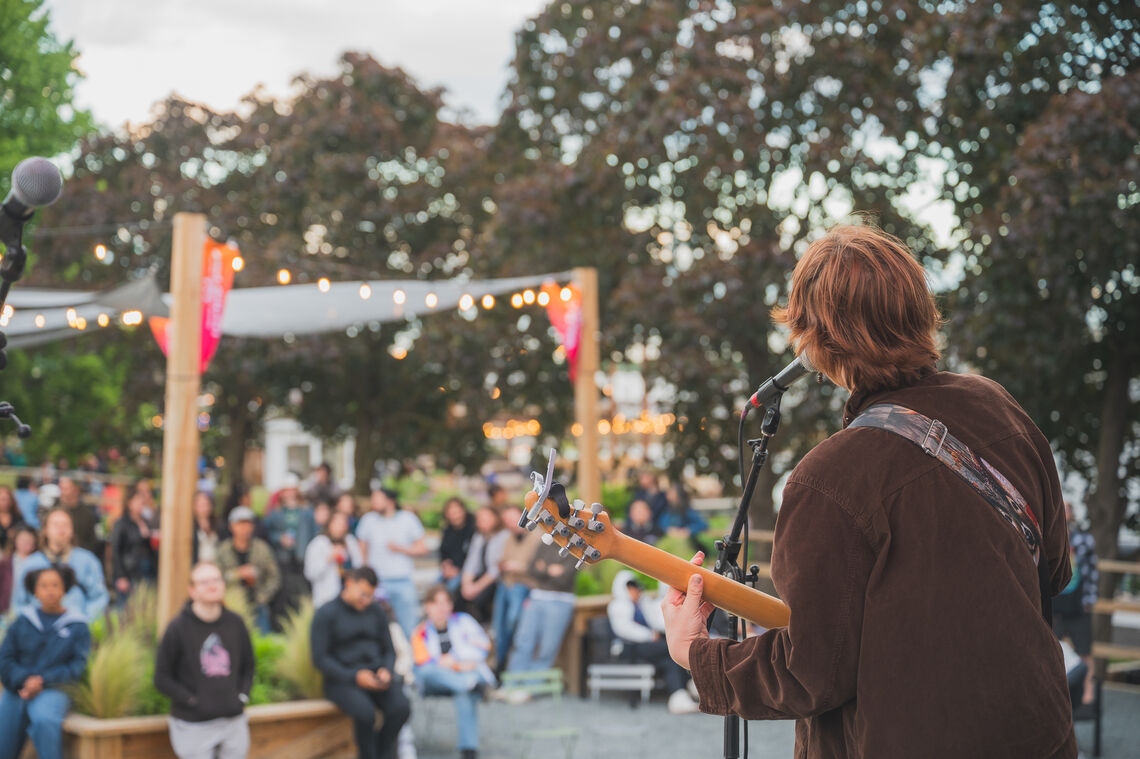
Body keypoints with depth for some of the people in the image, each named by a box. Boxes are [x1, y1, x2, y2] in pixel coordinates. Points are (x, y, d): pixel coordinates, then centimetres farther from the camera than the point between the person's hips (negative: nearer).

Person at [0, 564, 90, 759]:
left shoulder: (77, 626, 5)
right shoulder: (23, 622, 11)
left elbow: (77, 666, -3)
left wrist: (42, 681, -14)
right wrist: (23, 680, -13)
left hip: (52, 692, -3)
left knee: (45, 720, -37)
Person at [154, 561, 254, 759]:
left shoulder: (235, 623, 5)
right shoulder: (178, 628, -8)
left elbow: (248, 665, 18)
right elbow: (162, 678, -5)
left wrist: (242, 694, 2)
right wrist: (192, 701, -13)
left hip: (234, 721, 4)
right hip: (193, 726, -4)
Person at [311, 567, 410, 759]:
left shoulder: (376, 612, 12)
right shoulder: (326, 614, -2)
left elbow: (389, 650, 17)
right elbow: (319, 658, -7)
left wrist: (385, 671, -7)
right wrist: (354, 677, -17)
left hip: (375, 676, 4)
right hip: (342, 679, -4)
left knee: (401, 707, -26)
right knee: (365, 712, -34)